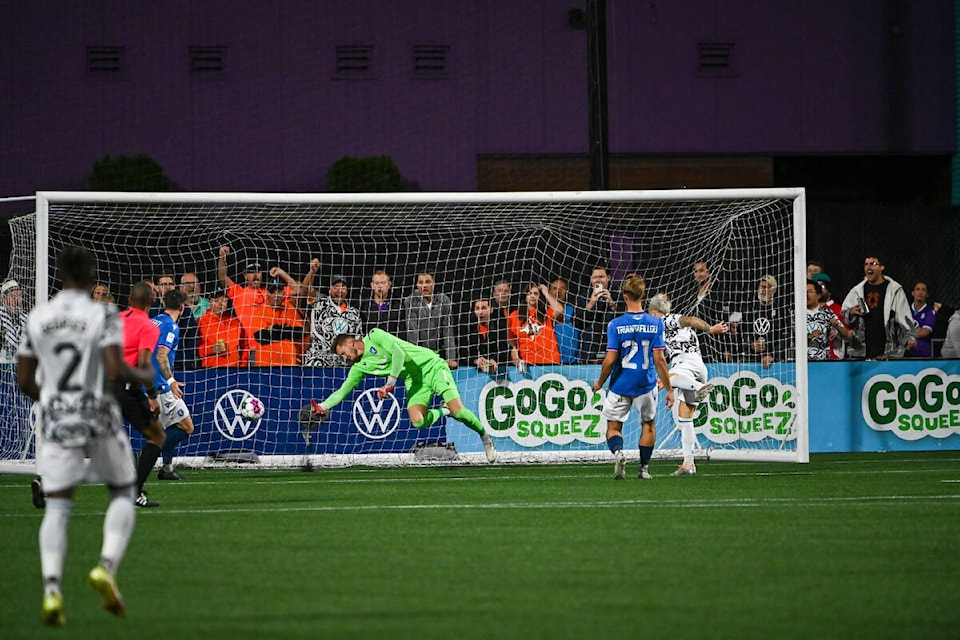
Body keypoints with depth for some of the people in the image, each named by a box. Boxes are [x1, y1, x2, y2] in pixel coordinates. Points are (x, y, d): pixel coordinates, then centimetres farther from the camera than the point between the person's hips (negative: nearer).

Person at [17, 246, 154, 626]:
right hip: (99, 417, -3)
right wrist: (144, 377, 3)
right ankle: (107, 567, -7)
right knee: (123, 494, 16)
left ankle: (52, 588, -15)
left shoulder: (36, 319, 5)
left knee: (57, 508, 4)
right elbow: (115, 370, -17)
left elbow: (24, 380, 7)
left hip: (55, 421, 3)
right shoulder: (103, 315, -8)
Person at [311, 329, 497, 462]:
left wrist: (390, 383, -22)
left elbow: (399, 353, -22)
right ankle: (443, 412, 10)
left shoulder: (374, 337, -10)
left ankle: (484, 435, 5)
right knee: (417, 421, -21)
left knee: (458, 411, -22)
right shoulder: (359, 367, 10)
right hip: (414, 381, 6)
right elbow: (342, 391, 10)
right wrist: (323, 407, -6)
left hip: (431, 366, -6)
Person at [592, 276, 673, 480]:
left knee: (613, 427, 9)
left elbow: (610, 360, -11)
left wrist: (600, 382, 6)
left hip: (620, 385, -2)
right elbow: (659, 359, -7)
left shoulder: (616, 324, -11)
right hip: (646, 385, 2)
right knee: (648, 425, 22)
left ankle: (618, 452, -21)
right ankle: (644, 468, 21)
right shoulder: (655, 323, -6)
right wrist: (669, 389, -1)